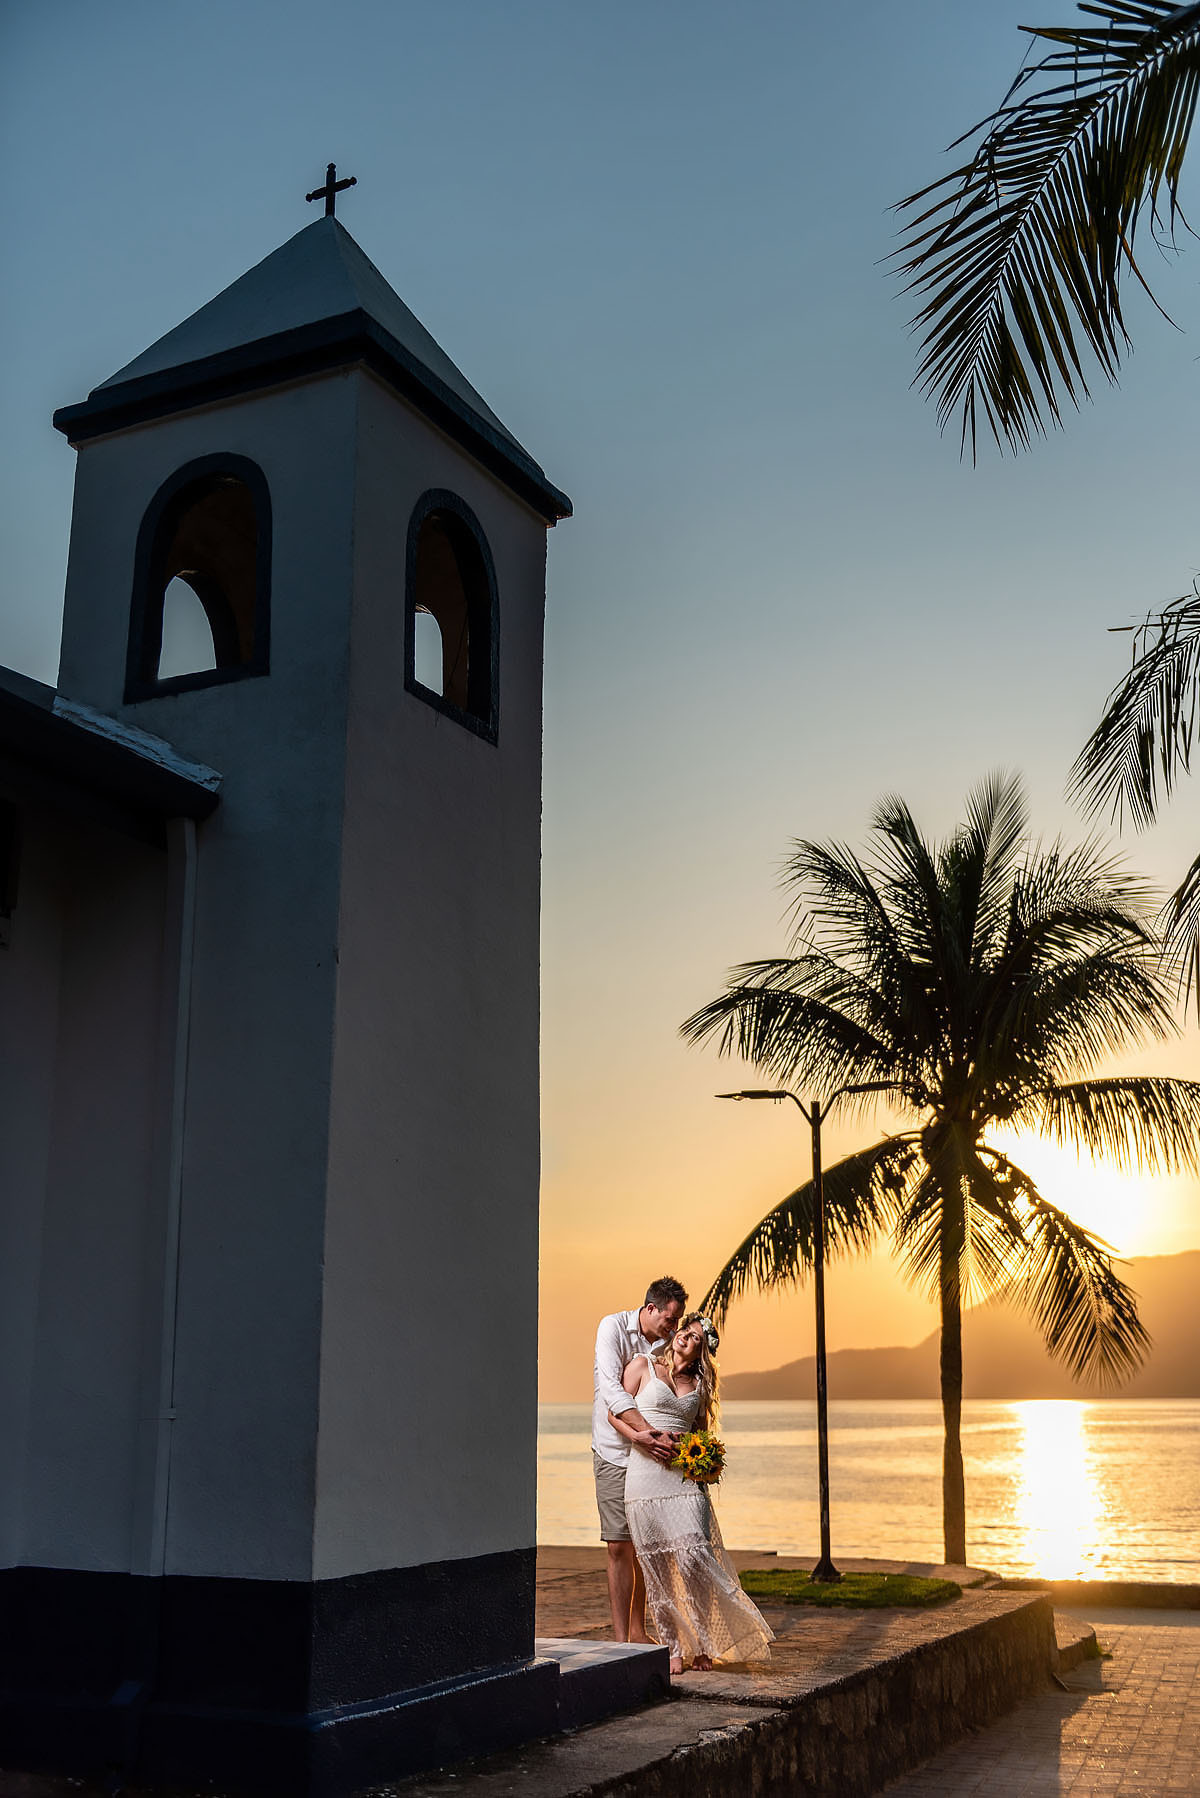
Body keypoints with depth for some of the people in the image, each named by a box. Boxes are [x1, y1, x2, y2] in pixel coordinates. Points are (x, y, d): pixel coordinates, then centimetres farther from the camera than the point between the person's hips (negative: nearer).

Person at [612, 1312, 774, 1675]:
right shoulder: (643, 1366, 6)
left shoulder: (699, 1385, 15)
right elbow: (616, 1414, 4)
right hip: (646, 1476, -2)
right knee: (657, 1568, 0)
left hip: (687, 1479, 2)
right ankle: (671, 1648, 10)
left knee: (694, 1562, -10)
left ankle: (702, 1644, 6)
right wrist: (641, 1437, -12)